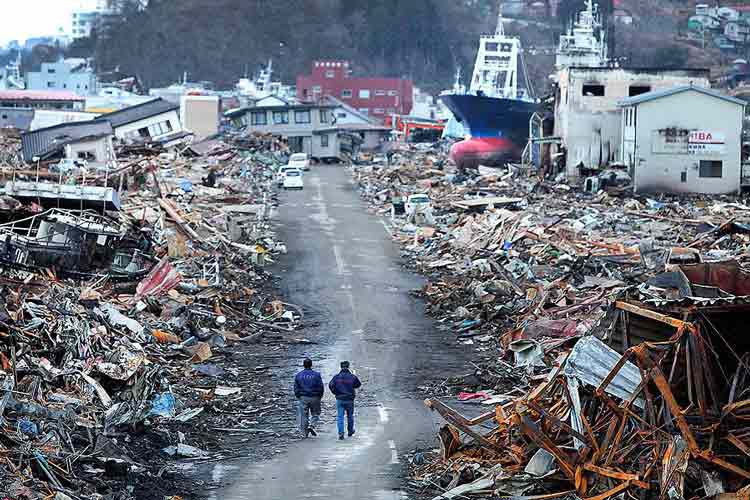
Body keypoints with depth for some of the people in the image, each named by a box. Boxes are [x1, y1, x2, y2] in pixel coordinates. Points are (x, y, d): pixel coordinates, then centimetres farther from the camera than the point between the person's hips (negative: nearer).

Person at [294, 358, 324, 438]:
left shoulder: (299, 375, 2)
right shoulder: (316, 375, -2)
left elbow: (296, 388, 3)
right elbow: (321, 387, -2)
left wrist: (298, 397, 15)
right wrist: (319, 396, 11)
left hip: (303, 398, 1)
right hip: (314, 398, -1)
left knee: (303, 415, 6)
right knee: (315, 414, 12)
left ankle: (305, 433, 6)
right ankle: (311, 426, -12)